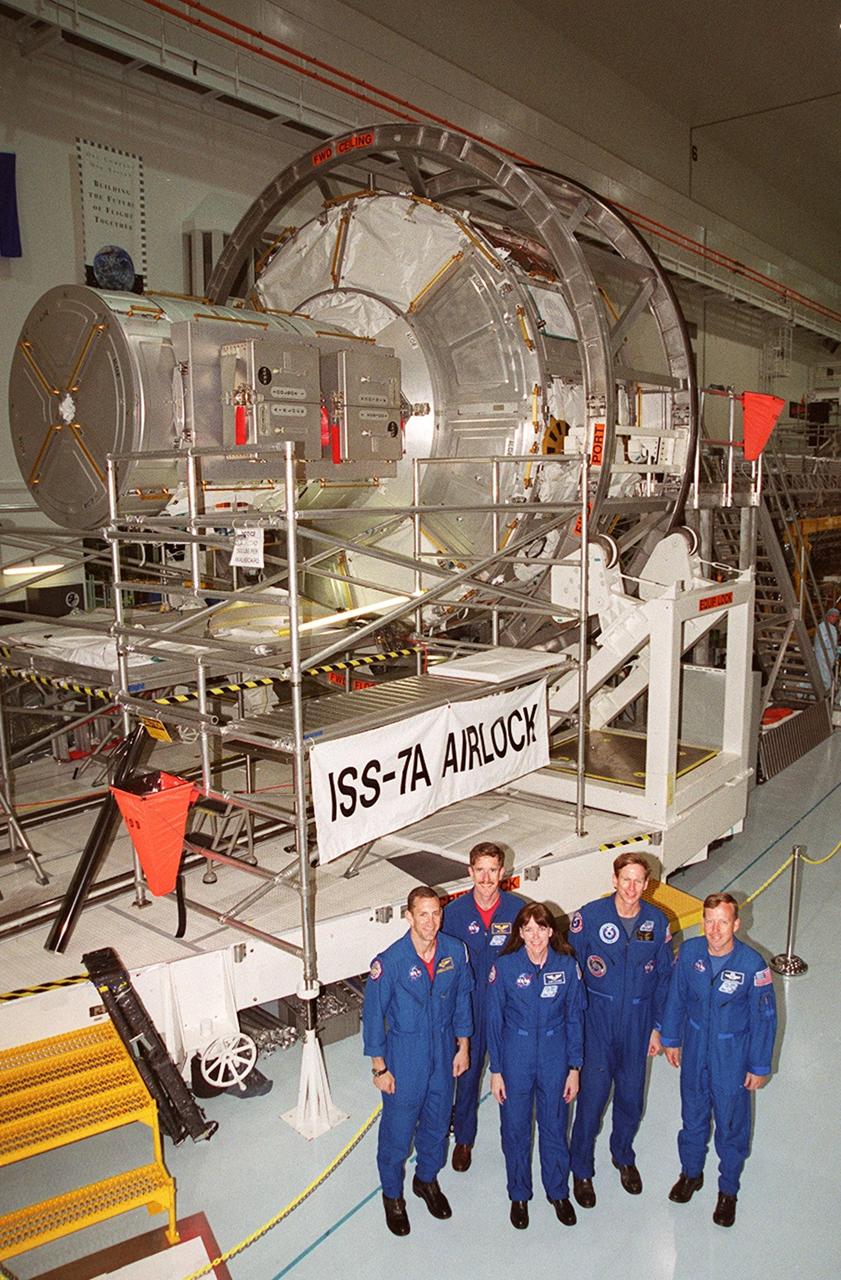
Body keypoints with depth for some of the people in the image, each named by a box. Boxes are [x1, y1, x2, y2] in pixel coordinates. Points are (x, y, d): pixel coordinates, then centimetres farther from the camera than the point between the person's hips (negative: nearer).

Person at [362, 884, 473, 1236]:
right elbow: (373, 1015, -14)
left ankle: (428, 1179, 49)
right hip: (405, 1058, -3)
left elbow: (462, 999, 3)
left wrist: (462, 1046, 7)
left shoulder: (455, 951, -13)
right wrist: (380, 1068, -9)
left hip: (443, 1054, 4)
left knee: (437, 1121, 22)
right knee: (398, 1129, 12)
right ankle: (392, 1194, 39)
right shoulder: (389, 962, -25)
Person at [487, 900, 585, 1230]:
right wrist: (495, 1070, -4)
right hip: (515, 1060, -1)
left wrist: (574, 1068, 0)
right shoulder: (504, 966, -15)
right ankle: (519, 1195, 38)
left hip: (555, 1060, 1)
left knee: (555, 1127, 17)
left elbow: (575, 1018, -2)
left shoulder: (567, 966, -11)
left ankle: (558, 1192, 41)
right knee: (515, 1128, 14)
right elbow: (494, 1020, -7)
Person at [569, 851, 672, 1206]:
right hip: (597, 1020, -3)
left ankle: (623, 1156, 42)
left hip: (637, 1022, 3)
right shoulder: (589, 916, -14)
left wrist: (657, 1027, 7)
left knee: (631, 1094, 15)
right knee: (592, 1095, 1)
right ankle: (582, 1170, 23)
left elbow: (663, 977, 6)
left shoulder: (657, 922, -5)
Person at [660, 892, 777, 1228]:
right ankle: (691, 1173, 46)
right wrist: (670, 1039, 7)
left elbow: (764, 1018, -12)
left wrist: (759, 1067, -6)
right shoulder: (690, 951, -17)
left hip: (732, 1056, -2)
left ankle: (728, 1191, 39)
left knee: (731, 1125, 15)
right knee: (693, 1115, 21)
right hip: (694, 1048, 3)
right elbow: (676, 997, -1)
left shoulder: (752, 965, -25)